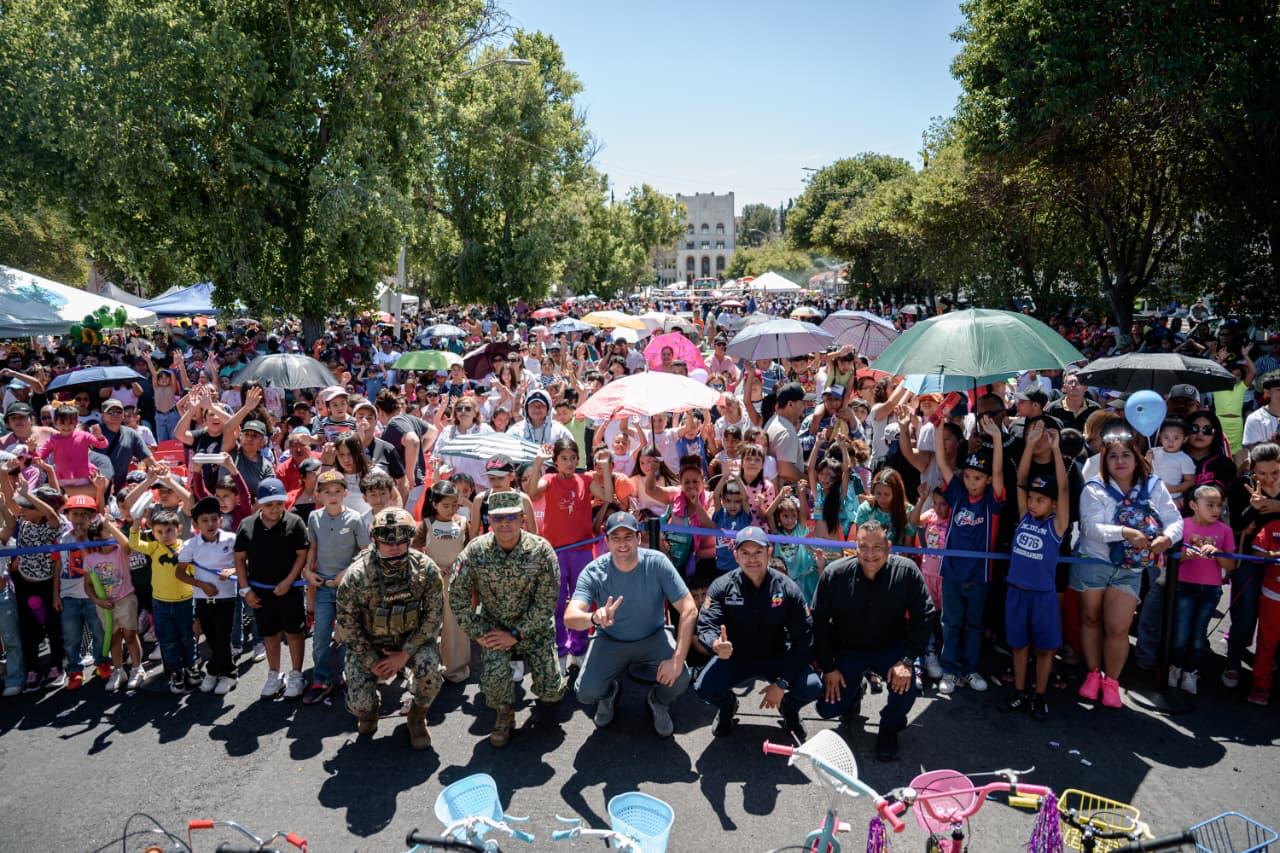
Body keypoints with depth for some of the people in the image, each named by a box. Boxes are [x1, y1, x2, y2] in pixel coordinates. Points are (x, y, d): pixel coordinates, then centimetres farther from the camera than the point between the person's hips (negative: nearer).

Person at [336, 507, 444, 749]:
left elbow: (433, 615, -11)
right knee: (359, 704, -13)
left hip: (412, 638, 0)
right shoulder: (357, 574, -19)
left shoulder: (426, 569, -17)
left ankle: (417, 716, 4)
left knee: (429, 669, -29)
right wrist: (371, 661, -11)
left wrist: (406, 654, -16)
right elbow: (346, 623, -9)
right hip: (368, 643, 0)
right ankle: (370, 707, 28)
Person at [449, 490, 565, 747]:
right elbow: (458, 596, -8)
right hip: (493, 625, 1)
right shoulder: (475, 551, -15)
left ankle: (545, 668, 35)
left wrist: (516, 634, -16)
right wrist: (478, 633, -11)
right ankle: (504, 716, 8)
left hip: (534, 627, 0)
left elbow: (547, 602, -16)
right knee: (495, 675, -25)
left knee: (550, 693, -2)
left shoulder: (541, 550, -20)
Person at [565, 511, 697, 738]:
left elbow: (689, 610, -22)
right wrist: (594, 618, -56)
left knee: (681, 678, -26)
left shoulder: (657, 562, -22)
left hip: (653, 637, 0)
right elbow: (569, 618, -33)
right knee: (586, 693, -21)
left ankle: (658, 702, 11)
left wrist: (678, 660, -30)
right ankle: (608, 693, 19)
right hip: (610, 641, 0)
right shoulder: (594, 572, -20)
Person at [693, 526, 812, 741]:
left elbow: (803, 638, -14)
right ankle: (727, 705, 14)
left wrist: (782, 683, -21)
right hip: (733, 657, 0)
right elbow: (706, 626, -21)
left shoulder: (788, 589, -13)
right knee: (704, 688, -26)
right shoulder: (722, 587, -13)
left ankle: (788, 708, 14)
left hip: (776, 658, 0)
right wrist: (715, 644, -47)